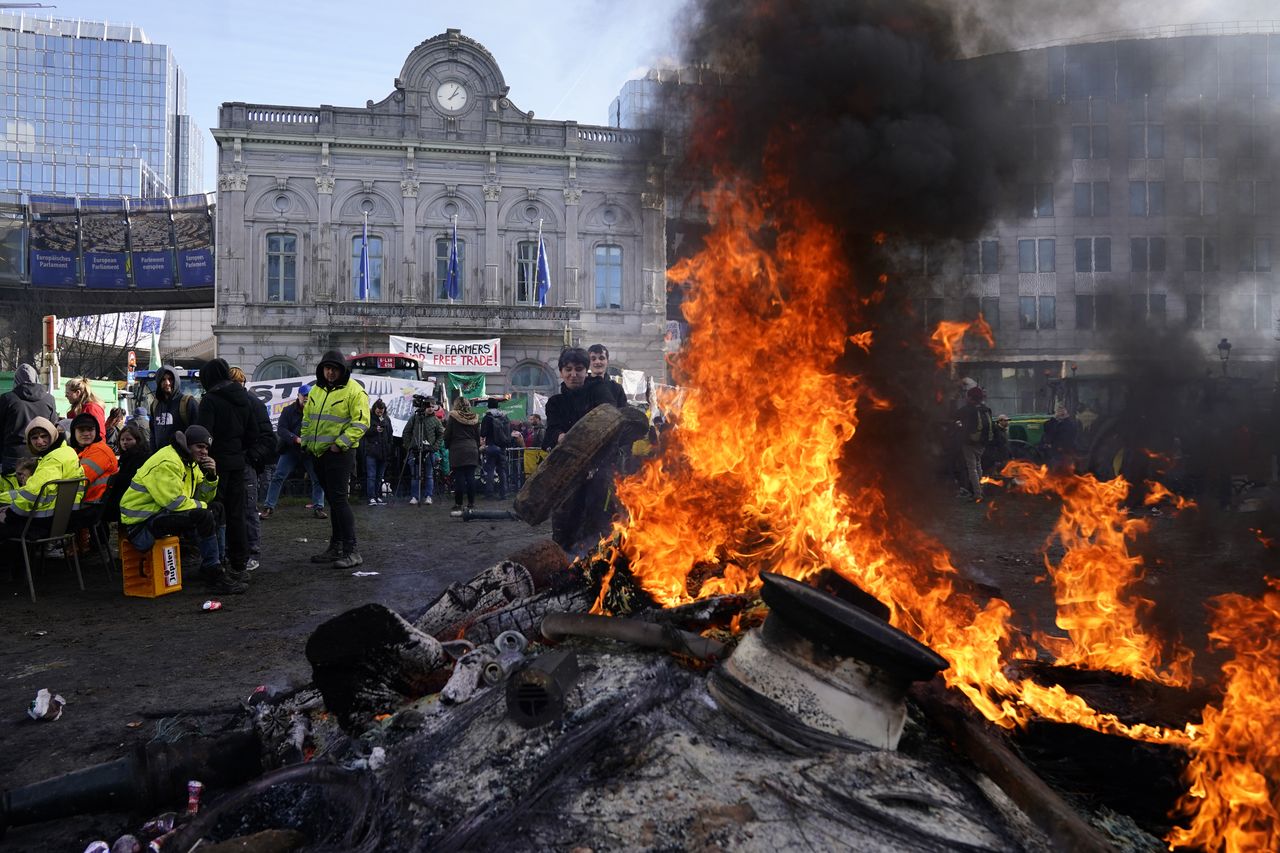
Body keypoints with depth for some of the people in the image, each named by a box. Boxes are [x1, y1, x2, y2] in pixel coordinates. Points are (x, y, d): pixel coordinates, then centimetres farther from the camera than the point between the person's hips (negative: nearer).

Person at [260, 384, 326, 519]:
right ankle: (268, 507, 3)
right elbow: (281, 429, -7)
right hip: (290, 450, 0)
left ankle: (318, 507, 10)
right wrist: (296, 439, -22)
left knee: (318, 478, -2)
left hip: (310, 451, 0)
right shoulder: (288, 410, 1)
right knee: (278, 477, -3)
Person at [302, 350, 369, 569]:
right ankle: (336, 547, 22)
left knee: (339, 499, -13)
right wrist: (307, 442, 12)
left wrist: (340, 443, -19)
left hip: (339, 453, -8)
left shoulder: (353, 391, -10)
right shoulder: (316, 390, 13)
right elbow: (307, 418, 22)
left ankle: (351, 551, -10)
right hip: (319, 453, 8)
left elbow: (361, 422, -16)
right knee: (332, 500, 14)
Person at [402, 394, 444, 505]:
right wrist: (408, 446, 1)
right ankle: (414, 497, 6)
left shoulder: (435, 420, 6)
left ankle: (428, 496, 9)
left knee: (429, 475, 3)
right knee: (415, 475, 2)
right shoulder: (414, 418, 4)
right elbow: (406, 433, 8)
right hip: (414, 451, 0)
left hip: (429, 451, 0)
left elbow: (441, 435, 9)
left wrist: (435, 447, -3)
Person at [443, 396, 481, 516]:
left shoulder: (453, 417, -4)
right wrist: (477, 449, 21)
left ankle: (458, 505, -1)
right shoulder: (475, 417, 8)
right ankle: (471, 504, 7)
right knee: (470, 477, 5)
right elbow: (478, 436, 13)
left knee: (459, 478, -3)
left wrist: (447, 446, 15)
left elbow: (447, 435, -1)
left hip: (457, 451, -4)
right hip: (472, 450, 4)